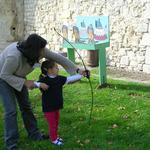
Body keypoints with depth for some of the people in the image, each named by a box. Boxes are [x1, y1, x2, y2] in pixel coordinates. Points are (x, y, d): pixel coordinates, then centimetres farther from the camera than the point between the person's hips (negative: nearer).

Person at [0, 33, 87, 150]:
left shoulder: (39, 50, -23)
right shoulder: (14, 56, -42)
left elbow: (57, 58, -16)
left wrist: (77, 70, -18)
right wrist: (25, 82, -28)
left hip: (18, 77, 7)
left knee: (26, 106, 12)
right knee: (11, 110, -10)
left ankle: (34, 134, 26)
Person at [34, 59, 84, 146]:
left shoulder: (59, 79, 1)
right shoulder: (44, 80, -19)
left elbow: (70, 79, 7)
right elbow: (36, 84, -27)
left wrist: (81, 75, 5)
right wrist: (39, 84, -50)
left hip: (57, 106, 7)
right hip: (48, 108, -7)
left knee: (56, 123, 20)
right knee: (52, 124, 5)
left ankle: (56, 136, 37)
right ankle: (53, 139, 22)